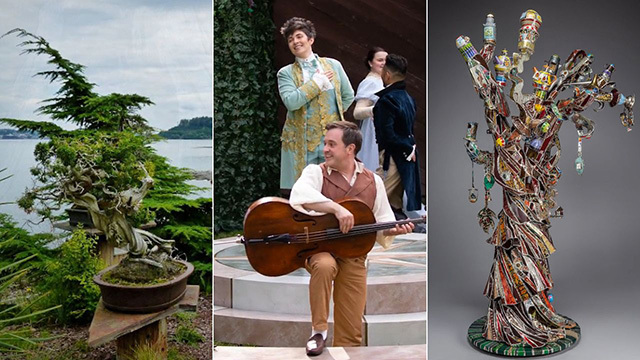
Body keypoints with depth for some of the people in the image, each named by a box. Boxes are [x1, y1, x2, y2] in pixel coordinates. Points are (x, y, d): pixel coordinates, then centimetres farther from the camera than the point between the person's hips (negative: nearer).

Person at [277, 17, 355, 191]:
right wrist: (318, 81, -10)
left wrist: (334, 115, 12)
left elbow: (348, 96, 17)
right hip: (301, 142, -2)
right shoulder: (286, 73, 3)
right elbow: (290, 101, -14)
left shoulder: (333, 65, 10)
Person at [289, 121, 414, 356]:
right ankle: (318, 331, -19)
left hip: (353, 258, 3)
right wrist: (336, 208, -36)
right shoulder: (316, 172, -4)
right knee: (325, 266, -38)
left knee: (351, 331, 1)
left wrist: (391, 230, -12)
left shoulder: (373, 181, 5)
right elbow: (299, 195, -27)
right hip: (318, 249, -3)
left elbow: (382, 220, 11)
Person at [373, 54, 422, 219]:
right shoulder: (408, 98, 11)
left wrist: (408, 149, -11)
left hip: (393, 158, -9)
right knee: (395, 207, 16)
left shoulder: (386, 100, -16)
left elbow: (387, 135, -21)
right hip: (407, 157, 9)